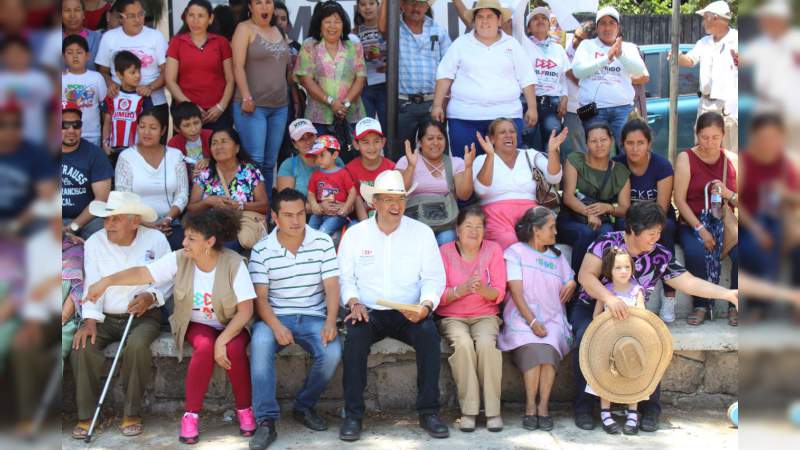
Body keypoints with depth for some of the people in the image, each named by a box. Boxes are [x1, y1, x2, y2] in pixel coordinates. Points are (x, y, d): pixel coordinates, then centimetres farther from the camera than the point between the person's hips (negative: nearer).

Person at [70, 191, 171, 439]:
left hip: (144, 316, -2)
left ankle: (132, 413, -15)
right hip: (105, 318, 2)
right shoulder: (94, 242, 0)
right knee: (82, 344, -25)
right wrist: (90, 320, -18)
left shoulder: (156, 240, -4)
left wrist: (152, 296, -20)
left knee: (137, 344, -33)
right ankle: (87, 415, -10)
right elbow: (92, 285, -6)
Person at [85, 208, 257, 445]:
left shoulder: (233, 263, -20)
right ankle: (191, 414, -16)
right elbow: (143, 273, -15)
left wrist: (222, 340, -28)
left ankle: (244, 408, -7)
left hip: (231, 325, -1)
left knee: (234, 350, -33)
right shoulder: (179, 259, -12)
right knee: (205, 347, -32)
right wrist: (107, 281, -30)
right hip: (196, 324, 2)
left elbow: (246, 310, -20)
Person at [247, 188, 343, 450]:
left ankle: (304, 406, 1)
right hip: (275, 317, -1)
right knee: (260, 344, -34)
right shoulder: (261, 250, -1)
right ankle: (266, 420, -26)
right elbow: (259, 297, -5)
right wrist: (276, 326, -24)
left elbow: (332, 287, -3)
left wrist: (331, 322, -21)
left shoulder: (322, 242, 1)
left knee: (332, 352, -28)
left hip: (313, 317, 1)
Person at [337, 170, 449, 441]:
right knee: (355, 337, -31)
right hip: (368, 312, 0)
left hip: (409, 314, 1)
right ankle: (353, 415, -20)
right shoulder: (354, 234, 5)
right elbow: (345, 277, 4)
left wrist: (425, 305, -17)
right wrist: (354, 302, -15)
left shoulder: (422, 232, 4)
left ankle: (428, 412, -16)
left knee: (430, 335, -29)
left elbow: (434, 277, 1)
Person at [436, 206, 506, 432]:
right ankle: (468, 410, -23)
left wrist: (483, 289, -23)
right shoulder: (445, 252, 1)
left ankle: (493, 410, -22)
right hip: (452, 317, 0)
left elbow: (499, 294, 0)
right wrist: (462, 289, -23)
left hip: (485, 315, 1)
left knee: (486, 343, -31)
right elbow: (439, 296, -4)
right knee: (463, 343, -32)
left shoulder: (493, 249, 4)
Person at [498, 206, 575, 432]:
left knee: (549, 347, -30)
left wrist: (571, 284, -2)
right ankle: (530, 406, -21)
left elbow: (570, 283, 24)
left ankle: (543, 406, -22)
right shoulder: (516, 252, 4)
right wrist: (532, 322, -17)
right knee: (533, 348, -33)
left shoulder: (557, 256, 20)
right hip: (522, 318, -3)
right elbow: (516, 291, -6)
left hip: (553, 318, 3)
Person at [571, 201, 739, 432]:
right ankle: (583, 405, -16)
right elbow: (585, 276, -23)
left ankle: (650, 407, -5)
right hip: (591, 307, -2)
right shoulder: (607, 243, -14)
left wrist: (727, 293, -17)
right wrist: (610, 298, -38)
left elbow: (690, 283, -5)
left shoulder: (661, 256, -3)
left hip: (632, 314, 3)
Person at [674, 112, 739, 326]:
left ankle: (735, 306, -7)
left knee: (740, 252, -27)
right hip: (692, 223, -2)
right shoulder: (686, 158, -1)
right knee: (696, 252, -32)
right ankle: (701, 305, -11)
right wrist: (700, 229, -17)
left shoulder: (732, 160, 7)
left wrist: (728, 194, -15)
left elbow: (739, 202, 9)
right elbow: (679, 200, -8)